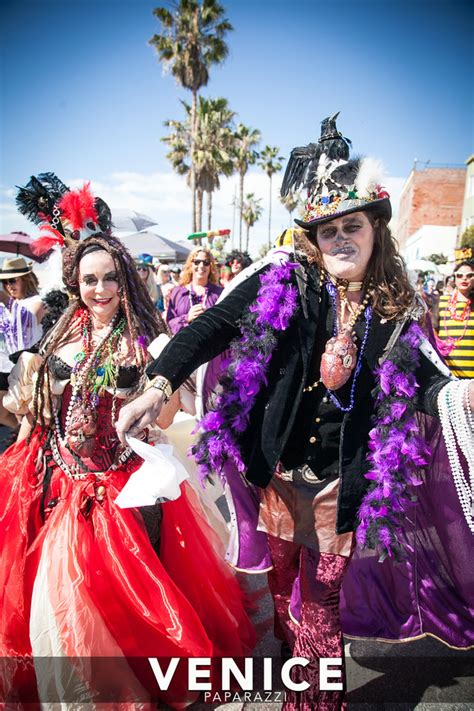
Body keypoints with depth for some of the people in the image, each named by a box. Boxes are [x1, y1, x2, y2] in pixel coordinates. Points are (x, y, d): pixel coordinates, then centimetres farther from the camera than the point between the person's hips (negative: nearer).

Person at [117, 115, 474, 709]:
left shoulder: (399, 311, -2)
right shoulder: (284, 280, -8)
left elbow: (420, 386, 2)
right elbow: (213, 326, -13)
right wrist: (157, 387, -25)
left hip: (341, 484, 0)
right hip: (276, 472, 1)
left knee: (321, 602, 13)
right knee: (282, 583, 22)